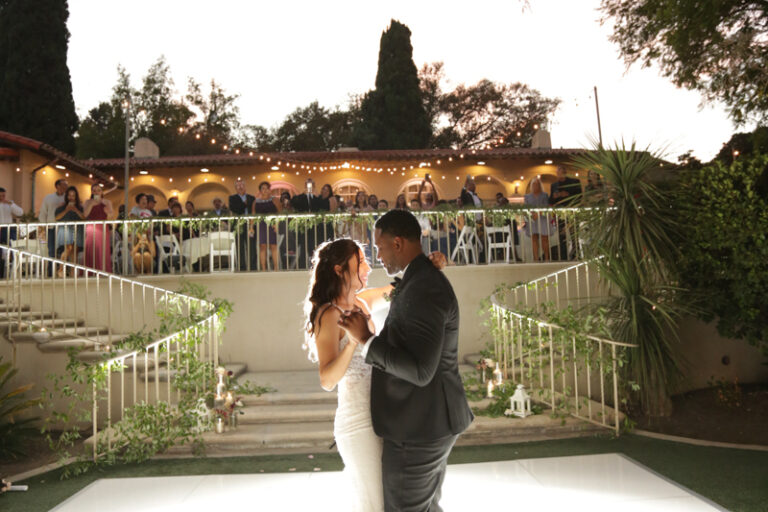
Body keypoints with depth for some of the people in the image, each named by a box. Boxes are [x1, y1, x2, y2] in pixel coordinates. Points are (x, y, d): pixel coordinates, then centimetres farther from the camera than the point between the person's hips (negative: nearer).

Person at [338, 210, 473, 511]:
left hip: (418, 429, -10)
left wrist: (365, 339, -22)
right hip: (429, 422, 10)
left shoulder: (424, 289, -24)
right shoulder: (423, 281, 9)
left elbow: (420, 370, -28)